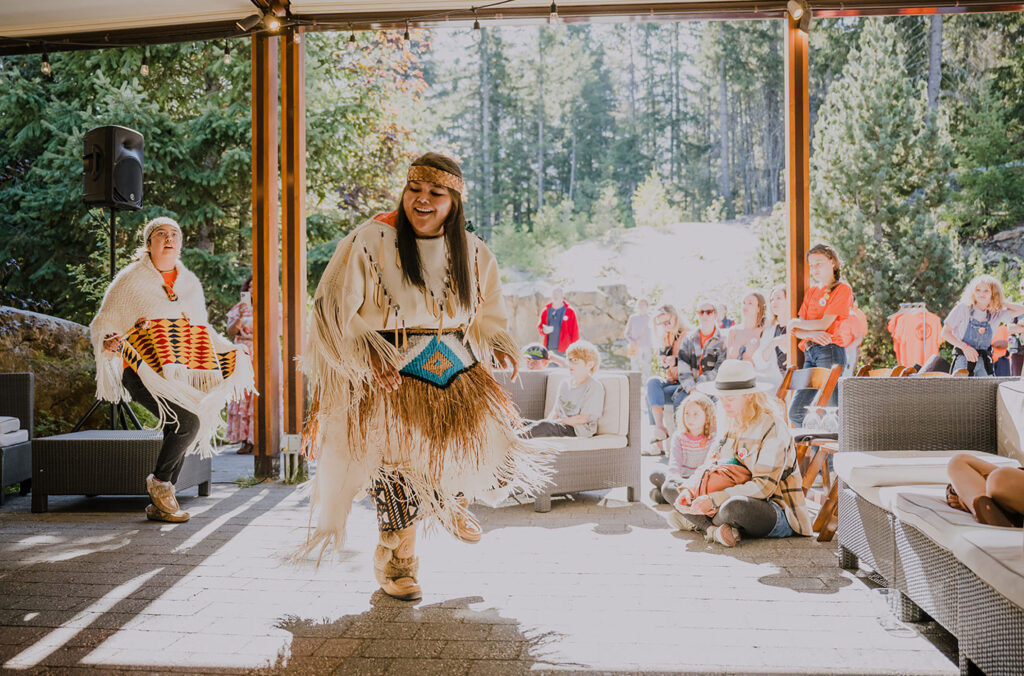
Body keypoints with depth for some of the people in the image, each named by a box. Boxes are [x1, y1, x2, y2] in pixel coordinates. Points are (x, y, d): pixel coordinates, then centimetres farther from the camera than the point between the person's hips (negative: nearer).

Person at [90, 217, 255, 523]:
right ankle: (159, 481, 1)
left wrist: (232, 352, 18)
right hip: (145, 369, -6)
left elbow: (203, 330, 27)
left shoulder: (190, 283, 18)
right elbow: (101, 325, 3)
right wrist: (108, 342, -19)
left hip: (183, 372, 6)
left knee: (181, 430, 1)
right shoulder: (131, 280, 3)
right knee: (188, 421, -22)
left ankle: (159, 504, 15)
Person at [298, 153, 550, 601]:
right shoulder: (370, 241, -7)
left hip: (455, 365, 5)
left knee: (492, 427, -7)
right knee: (399, 449, -15)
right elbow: (334, 309, -8)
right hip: (389, 371, -4)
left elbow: (487, 312, 24)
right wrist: (368, 356, -21)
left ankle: (452, 503, 27)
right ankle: (395, 561, 8)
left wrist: (498, 345, 5)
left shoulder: (473, 253, 9)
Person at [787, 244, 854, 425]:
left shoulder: (842, 289, 0)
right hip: (810, 353, 7)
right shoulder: (811, 292, 20)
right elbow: (797, 331, 10)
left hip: (831, 350, -7)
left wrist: (794, 323, 4)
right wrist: (813, 333, -12)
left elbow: (825, 323, -11)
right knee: (796, 412, 2)